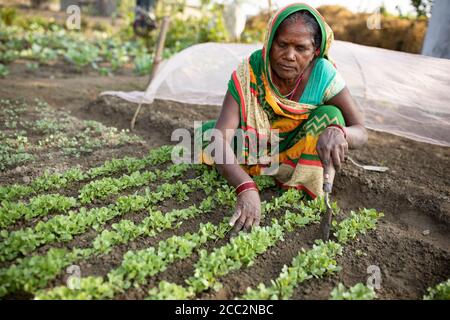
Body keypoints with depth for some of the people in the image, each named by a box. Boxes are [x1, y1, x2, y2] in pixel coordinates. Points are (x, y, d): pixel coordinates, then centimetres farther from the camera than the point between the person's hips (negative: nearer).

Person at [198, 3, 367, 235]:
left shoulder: (324, 75, -24)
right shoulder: (249, 72, -28)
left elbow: (361, 133, -20)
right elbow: (221, 138, -36)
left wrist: (338, 132, -46)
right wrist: (247, 188, -53)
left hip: (300, 152, 0)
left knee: (330, 115, -27)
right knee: (207, 132, -22)